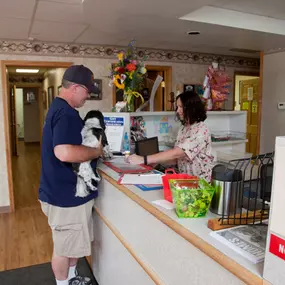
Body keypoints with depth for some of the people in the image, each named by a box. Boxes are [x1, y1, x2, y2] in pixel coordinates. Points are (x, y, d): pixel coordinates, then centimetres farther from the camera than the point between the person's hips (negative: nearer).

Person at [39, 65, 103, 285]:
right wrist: (96, 152, -22)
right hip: (66, 194, -10)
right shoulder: (66, 113, -24)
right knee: (64, 247, 11)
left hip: (67, 190, 11)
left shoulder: (59, 108, 11)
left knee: (73, 243, 26)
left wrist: (91, 147, 8)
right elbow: (64, 152, -39)